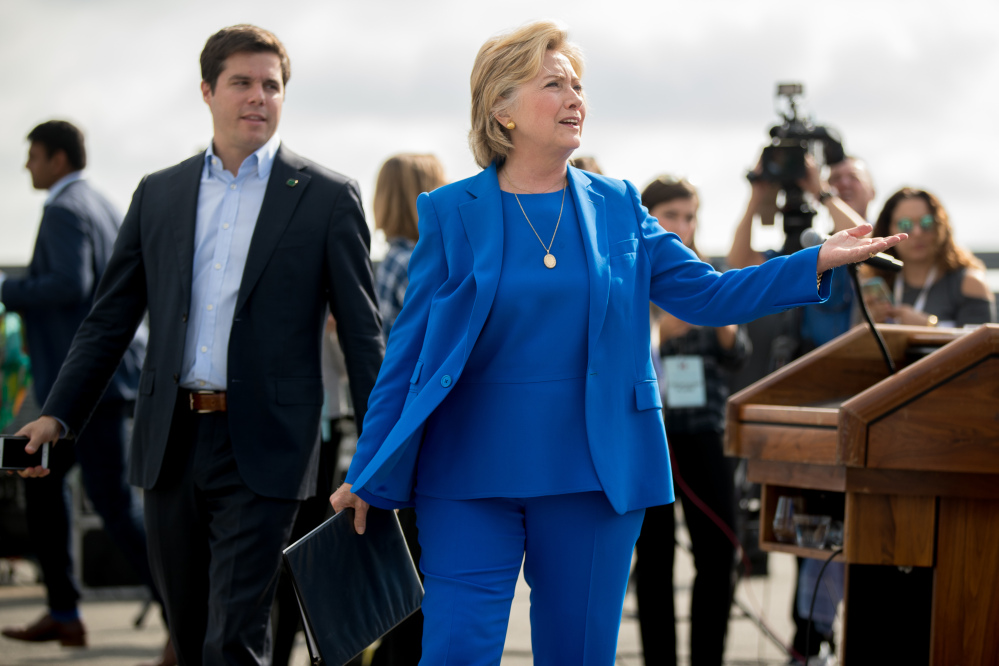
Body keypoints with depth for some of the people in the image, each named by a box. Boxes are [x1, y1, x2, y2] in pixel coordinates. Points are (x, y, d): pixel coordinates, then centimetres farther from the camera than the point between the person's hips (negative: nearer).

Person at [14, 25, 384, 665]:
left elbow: (362, 334, 1)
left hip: (262, 450, -4)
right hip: (172, 444, 4)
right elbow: (110, 319, 13)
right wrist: (57, 416, 3)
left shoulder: (328, 198, 0)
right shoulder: (159, 194, 11)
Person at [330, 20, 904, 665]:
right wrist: (368, 475, 0)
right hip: (473, 479, -2)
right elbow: (409, 349, 1)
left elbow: (706, 295, 6)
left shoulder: (616, 205, 7)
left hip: (593, 473, 3)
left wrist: (818, 262, -5)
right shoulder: (450, 212, 0)